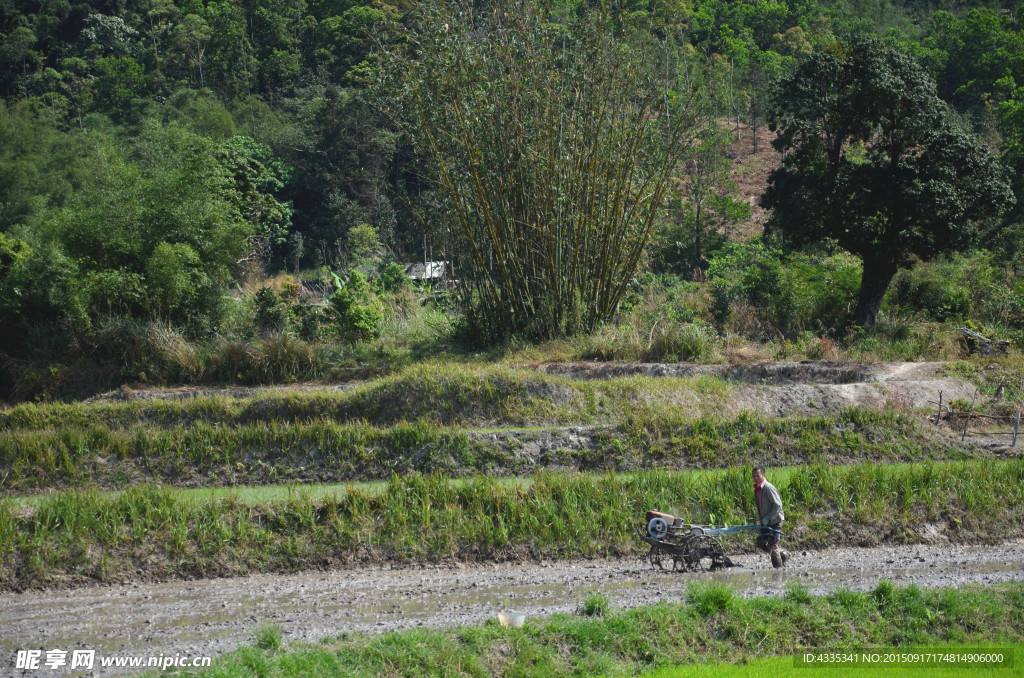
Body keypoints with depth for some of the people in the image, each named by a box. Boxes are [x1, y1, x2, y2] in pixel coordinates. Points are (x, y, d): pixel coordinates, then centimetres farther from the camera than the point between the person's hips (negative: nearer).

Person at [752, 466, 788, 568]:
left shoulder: (768, 488, -19)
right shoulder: (757, 489, 7)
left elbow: (778, 505, -21)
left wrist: (767, 519, -22)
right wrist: (761, 519, 10)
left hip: (774, 520, -9)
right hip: (765, 521, 9)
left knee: (773, 545, -5)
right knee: (761, 543, 10)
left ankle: (778, 567, 8)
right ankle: (783, 555, 26)